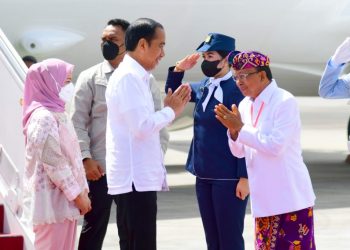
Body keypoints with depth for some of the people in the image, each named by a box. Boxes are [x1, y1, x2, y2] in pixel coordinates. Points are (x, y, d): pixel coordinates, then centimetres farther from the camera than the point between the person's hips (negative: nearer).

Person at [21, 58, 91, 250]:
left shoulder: (55, 113, 16)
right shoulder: (44, 117, -15)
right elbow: (53, 163, -18)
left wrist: (81, 191, 14)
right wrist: (77, 194, -14)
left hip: (62, 198, 10)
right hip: (53, 198, -10)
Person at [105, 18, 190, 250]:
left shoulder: (136, 77, 18)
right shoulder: (128, 77, -14)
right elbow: (142, 126, -22)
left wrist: (169, 109, 11)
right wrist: (171, 110, -7)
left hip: (141, 177, 10)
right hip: (135, 179, -10)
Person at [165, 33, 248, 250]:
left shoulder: (237, 91, -14)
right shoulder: (204, 87, 9)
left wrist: (244, 177, -17)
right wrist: (179, 70, 4)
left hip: (228, 179, -8)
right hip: (204, 176, 8)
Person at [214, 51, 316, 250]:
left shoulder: (285, 102, -12)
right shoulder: (245, 105, 10)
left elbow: (276, 146, -20)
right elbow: (239, 152, 14)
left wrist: (241, 128, -16)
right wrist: (233, 131, -6)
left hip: (290, 197, -7)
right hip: (264, 199, 8)